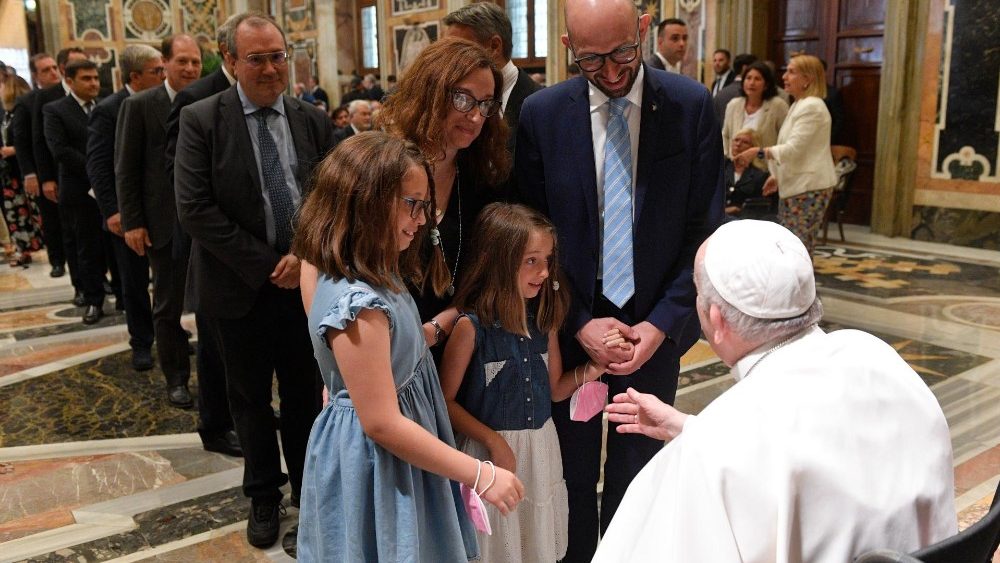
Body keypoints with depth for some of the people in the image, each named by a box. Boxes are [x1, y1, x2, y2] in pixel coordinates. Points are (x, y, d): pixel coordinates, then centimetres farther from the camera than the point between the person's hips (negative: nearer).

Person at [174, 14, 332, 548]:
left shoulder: (314, 121, 2)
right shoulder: (201, 119, -6)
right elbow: (194, 208, -13)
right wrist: (265, 264, -15)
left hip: (305, 279, 2)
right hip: (240, 285, -2)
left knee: (306, 395, 12)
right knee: (251, 399, 13)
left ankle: (309, 488, 31)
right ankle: (263, 497, 32)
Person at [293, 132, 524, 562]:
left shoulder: (374, 277, 1)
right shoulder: (357, 303, -29)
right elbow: (381, 423, -27)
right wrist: (478, 474, -23)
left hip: (397, 460, 10)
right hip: (377, 469, -10)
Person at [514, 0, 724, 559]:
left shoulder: (691, 105, -7)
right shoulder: (542, 113, -6)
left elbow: (705, 231, -4)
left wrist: (664, 322, -12)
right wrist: (579, 323, -10)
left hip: (654, 326, 0)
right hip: (573, 328, 0)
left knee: (637, 474, 15)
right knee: (574, 474, 14)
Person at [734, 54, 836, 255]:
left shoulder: (811, 107, -14)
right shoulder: (799, 105, 18)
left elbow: (794, 149, -20)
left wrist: (758, 152, -19)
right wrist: (777, 175, 15)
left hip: (809, 187, -10)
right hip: (795, 185, 10)